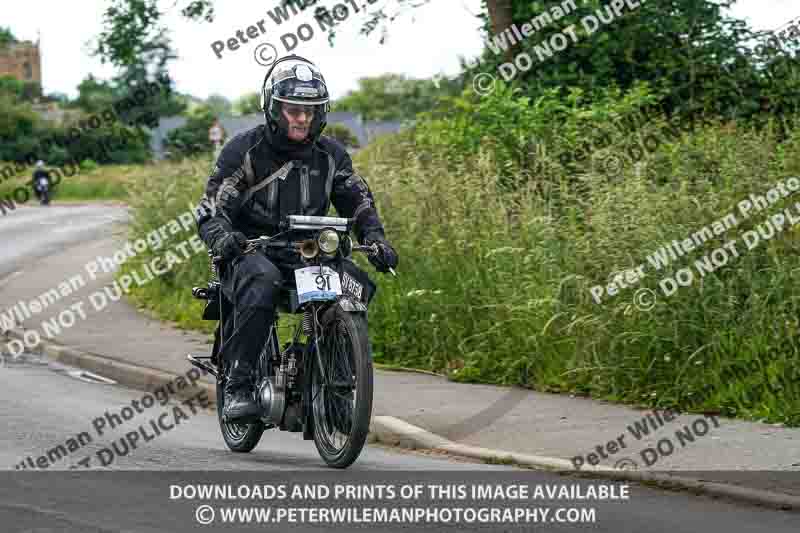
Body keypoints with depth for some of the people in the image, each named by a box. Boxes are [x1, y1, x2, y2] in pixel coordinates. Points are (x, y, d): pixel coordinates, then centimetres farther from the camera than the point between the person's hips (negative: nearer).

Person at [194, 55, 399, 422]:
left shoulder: (331, 154, 10)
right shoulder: (244, 150, -2)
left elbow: (359, 202, 12)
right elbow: (211, 209, -7)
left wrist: (375, 239, -9)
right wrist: (221, 237, -30)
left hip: (310, 254, 4)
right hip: (252, 252, -4)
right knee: (261, 282, -39)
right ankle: (237, 385, -33)